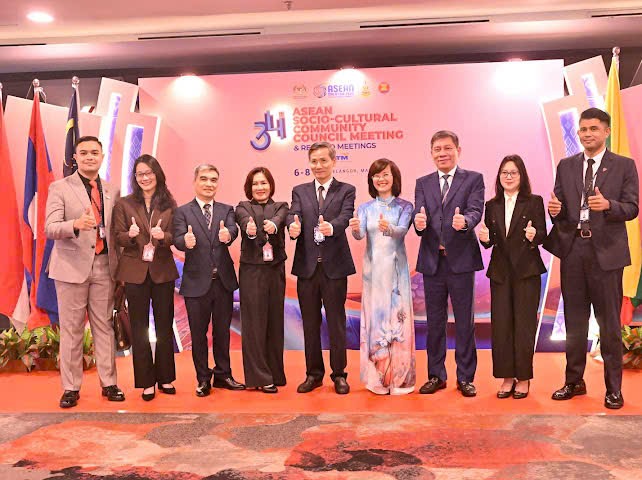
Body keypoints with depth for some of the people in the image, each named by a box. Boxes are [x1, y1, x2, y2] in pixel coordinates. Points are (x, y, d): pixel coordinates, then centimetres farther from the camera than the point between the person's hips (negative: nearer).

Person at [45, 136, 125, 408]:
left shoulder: (112, 192, 11)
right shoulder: (60, 188, -1)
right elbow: (50, 229, -11)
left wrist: (119, 267, 7)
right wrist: (76, 224, -31)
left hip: (104, 266, 3)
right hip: (72, 267, -3)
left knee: (104, 327, 7)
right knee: (71, 329, 4)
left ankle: (108, 383, 15)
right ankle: (71, 388, 13)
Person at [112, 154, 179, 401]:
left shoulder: (169, 204, 3)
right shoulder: (124, 204, 2)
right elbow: (118, 237, 0)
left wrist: (163, 236, -20)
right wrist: (130, 235, -22)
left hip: (162, 270, 1)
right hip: (135, 271, -1)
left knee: (165, 325, 8)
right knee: (139, 328, 5)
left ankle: (165, 378, 22)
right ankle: (146, 381, 14)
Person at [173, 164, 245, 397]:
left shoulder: (226, 210, 6)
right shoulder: (182, 212, -1)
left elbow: (233, 229, -14)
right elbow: (178, 239, -15)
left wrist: (227, 235, -37)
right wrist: (186, 242, -39)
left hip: (223, 280, 2)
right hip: (196, 281, -2)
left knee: (222, 331, 14)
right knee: (198, 333, 9)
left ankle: (223, 375, 28)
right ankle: (203, 379, 23)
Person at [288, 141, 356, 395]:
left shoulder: (346, 190, 3)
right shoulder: (300, 191, 11)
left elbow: (346, 216, -14)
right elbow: (293, 215, -6)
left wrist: (332, 227, -36)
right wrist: (293, 227, -29)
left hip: (334, 266, -2)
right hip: (307, 266, 3)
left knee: (336, 322, 5)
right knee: (310, 323, 11)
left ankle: (339, 374, 18)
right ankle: (314, 373, 23)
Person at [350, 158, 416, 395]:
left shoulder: (404, 207, 3)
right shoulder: (365, 208, 8)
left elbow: (402, 231, -15)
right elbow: (359, 235, -7)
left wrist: (389, 228, -37)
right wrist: (355, 229, -31)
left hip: (396, 269, -1)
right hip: (373, 269, 2)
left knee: (398, 319, -1)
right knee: (375, 318, 3)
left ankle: (399, 377, 8)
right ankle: (377, 377, 11)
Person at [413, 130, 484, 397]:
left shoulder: (473, 179, 2)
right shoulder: (423, 183, 11)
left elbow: (475, 210, -13)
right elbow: (419, 213, -2)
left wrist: (465, 221, -35)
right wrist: (419, 223, -26)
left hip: (461, 259, -3)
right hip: (432, 260, 3)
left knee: (464, 321, 4)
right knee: (434, 321, 11)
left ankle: (465, 377, 16)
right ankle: (436, 375, 23)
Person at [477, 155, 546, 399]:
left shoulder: (534, 202, 2)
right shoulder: (492, 206, 11)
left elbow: (543, 234, -4)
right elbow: (490, 241, 10)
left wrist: (534, 235, -26)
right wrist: (485, 238, -12)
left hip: (527, 271, -3)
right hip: (500, 271, 3)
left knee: (524, 323, 0)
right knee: (500, 324, 2)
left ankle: (523, 378, 11)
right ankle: (507, 377, 13)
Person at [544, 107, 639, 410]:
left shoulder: (624, 166, 2)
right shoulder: (566, 166, 10)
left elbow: (632, 208, -5)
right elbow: (559, 207, 8)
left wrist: (608, 205, -25)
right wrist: (555, 209, -14)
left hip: (606, 251, -3)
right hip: (572, 250, 3)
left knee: (609, 323, 3)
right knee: (574, 321, 12)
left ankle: (613, 388, 14)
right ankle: (574, 381, 24)